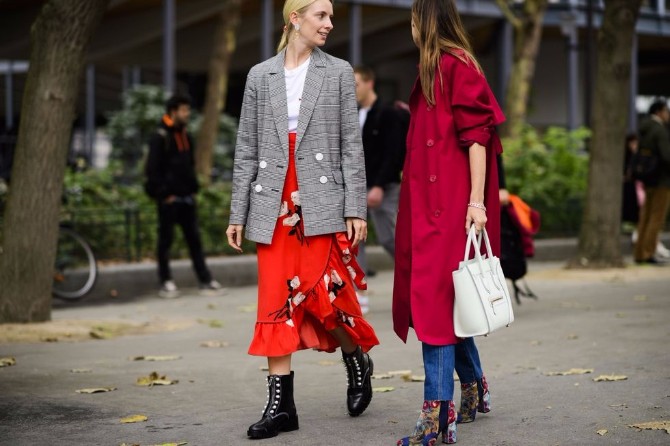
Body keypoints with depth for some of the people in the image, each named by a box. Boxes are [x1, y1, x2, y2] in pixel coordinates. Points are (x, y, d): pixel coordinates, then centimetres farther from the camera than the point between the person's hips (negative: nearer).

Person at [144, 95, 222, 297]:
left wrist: (193, 188, 13)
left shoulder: (185, 136, 14)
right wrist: (164, 194, -15)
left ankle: (205, 280, 9)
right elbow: (152, 169, -13)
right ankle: (166, 282, 7)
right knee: (166, 239, 1)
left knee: (194, 238, 7)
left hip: (186, 197, 7)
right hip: (169, 199, -7)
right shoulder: (160, 137, -10)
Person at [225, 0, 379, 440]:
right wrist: (238, 214, 7)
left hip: (322, 203, -2)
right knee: (276, 302, 1)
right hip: (274, 206, 2)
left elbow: (351, 145, 2)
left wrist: (356, 209, -5)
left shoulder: (338, 72, 6)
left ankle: (357, 359, 23)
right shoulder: (260, 76, 10)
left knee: (323, 294, -8)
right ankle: (281, 405, 7)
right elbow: (247, 150, 10)